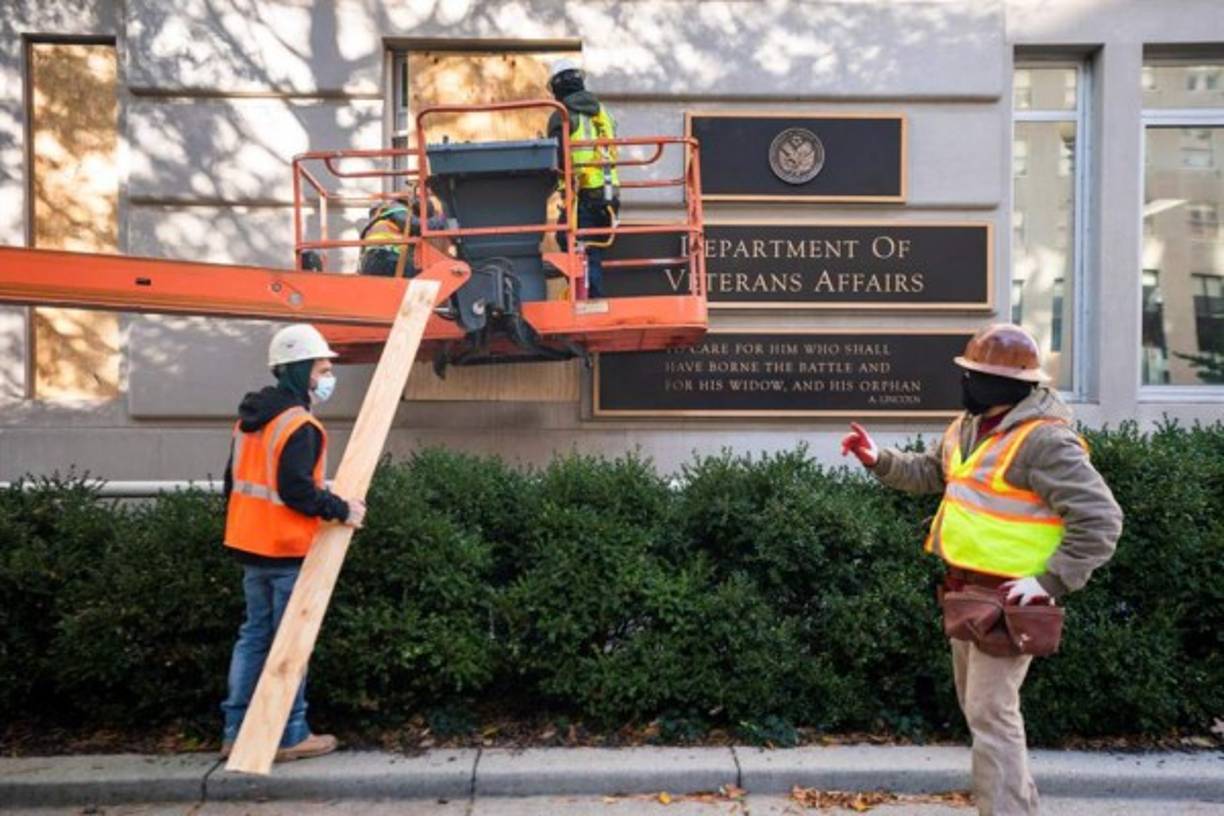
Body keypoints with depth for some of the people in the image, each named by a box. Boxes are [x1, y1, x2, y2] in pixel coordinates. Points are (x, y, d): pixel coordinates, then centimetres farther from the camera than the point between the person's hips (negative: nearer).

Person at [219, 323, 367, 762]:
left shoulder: (249, 419, 13)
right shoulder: (300, 426, -17)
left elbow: (235, 482, 18)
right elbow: (295, 490, -25)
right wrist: (341, 509, -15)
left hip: (251, 547, 9)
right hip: (288, 551, -9)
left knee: (254, 635, 15)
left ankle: (237, 732, 19)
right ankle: (290, 736, 8)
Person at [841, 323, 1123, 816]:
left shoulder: (1044, 440, -22)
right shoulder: (970, 426, 7)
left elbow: (1100, 519, -23)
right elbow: (929, 473, 21)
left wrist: (1050, 582, -24)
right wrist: (879, 461, 7)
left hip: (1006, 598, -10)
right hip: (966, 589, 10)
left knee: (990, 713, -7)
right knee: (976, 704, 21)